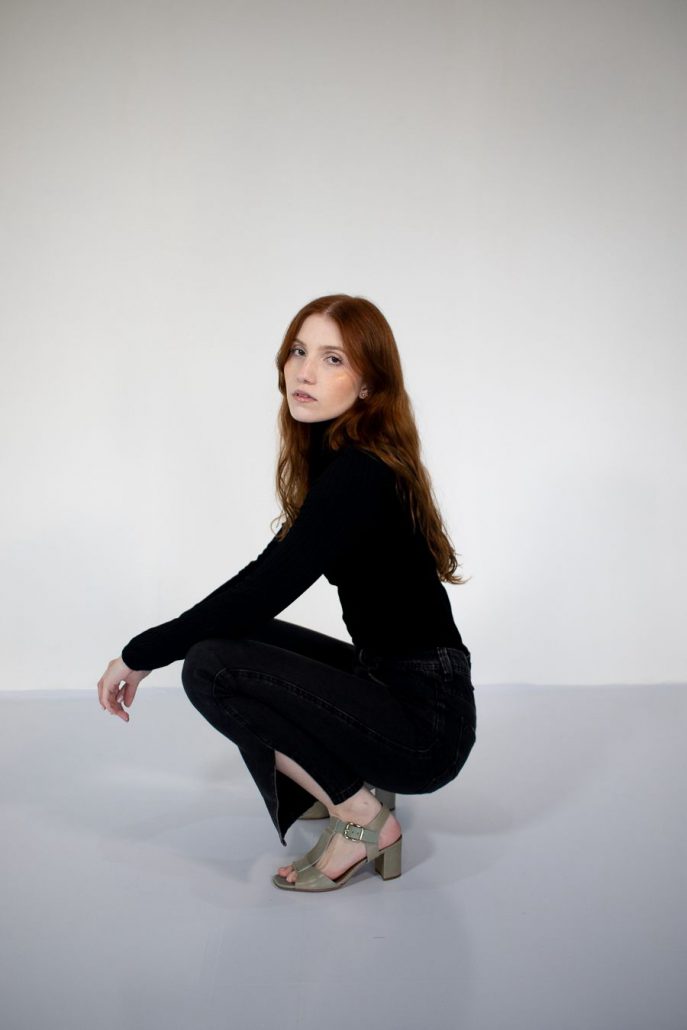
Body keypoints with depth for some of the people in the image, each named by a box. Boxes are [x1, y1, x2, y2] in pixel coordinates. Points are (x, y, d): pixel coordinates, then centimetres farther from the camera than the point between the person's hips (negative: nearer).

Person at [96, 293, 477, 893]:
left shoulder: (360, 475, -22)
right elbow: (266, 578, 14)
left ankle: (359, 815, -4)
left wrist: (140, 656, -11)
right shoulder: (337, 458, 7)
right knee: (234, 637, 12)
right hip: (388, 679, 9)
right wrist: (159, 645, 13)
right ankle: (355, 777, 12)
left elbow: (261, 592, -24)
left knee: (211, 667, -17)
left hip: (426, 719, -9)